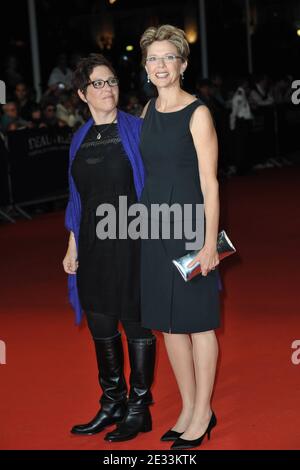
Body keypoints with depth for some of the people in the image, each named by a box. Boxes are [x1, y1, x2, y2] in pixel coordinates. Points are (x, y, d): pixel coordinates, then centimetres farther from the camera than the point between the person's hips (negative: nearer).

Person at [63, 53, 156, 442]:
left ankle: (138, 409, 15)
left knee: (135, 323, 3)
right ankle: (112, 404, 26)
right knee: (100, 325, 10)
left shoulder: (136, 129, -4)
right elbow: (78, 198, 14)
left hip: (130, 241, -5)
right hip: (93, 246, 5)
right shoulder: (80, 139, 10)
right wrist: (72, 248, 11)